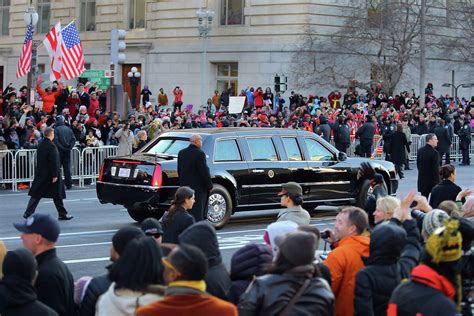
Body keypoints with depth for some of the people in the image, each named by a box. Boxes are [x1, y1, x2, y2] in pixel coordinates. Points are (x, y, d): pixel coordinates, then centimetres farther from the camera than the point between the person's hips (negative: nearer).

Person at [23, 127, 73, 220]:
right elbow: (54, 161, -20)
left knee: (36, 194, 8)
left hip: (40, 174, 7)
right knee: (57, 195, 4)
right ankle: (62, 214, 11)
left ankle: (28, 212, 2)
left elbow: (38, 160, 13)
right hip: (50, 174, -7)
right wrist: (55, 175, -17)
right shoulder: (51, 146, -17)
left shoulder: (40, 145, 6)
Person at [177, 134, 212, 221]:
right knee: (197, 214, -3)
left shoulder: (181, 153, 7)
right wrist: (209, 186, -7)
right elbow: (204, 171, -16)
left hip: (184, 185, 7)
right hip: (198, 187, -7)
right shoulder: (199, 154, -16)